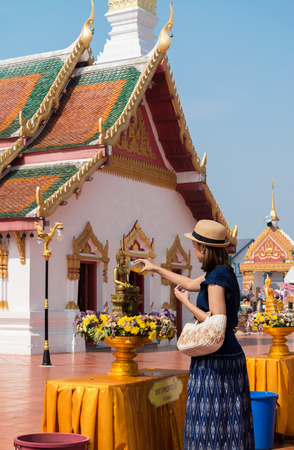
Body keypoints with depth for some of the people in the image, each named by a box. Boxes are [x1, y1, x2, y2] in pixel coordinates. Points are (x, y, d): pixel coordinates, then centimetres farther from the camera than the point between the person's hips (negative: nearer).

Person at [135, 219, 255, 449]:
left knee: (212, 419, -3)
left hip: (215, 361, -9)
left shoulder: (218, 277, -17)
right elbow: (191, 284, 29)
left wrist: (185, 302, -10)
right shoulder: (222, 273, 12)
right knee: (229, 421, 13)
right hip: (230, 353, 9)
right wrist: (156, 268, 37)